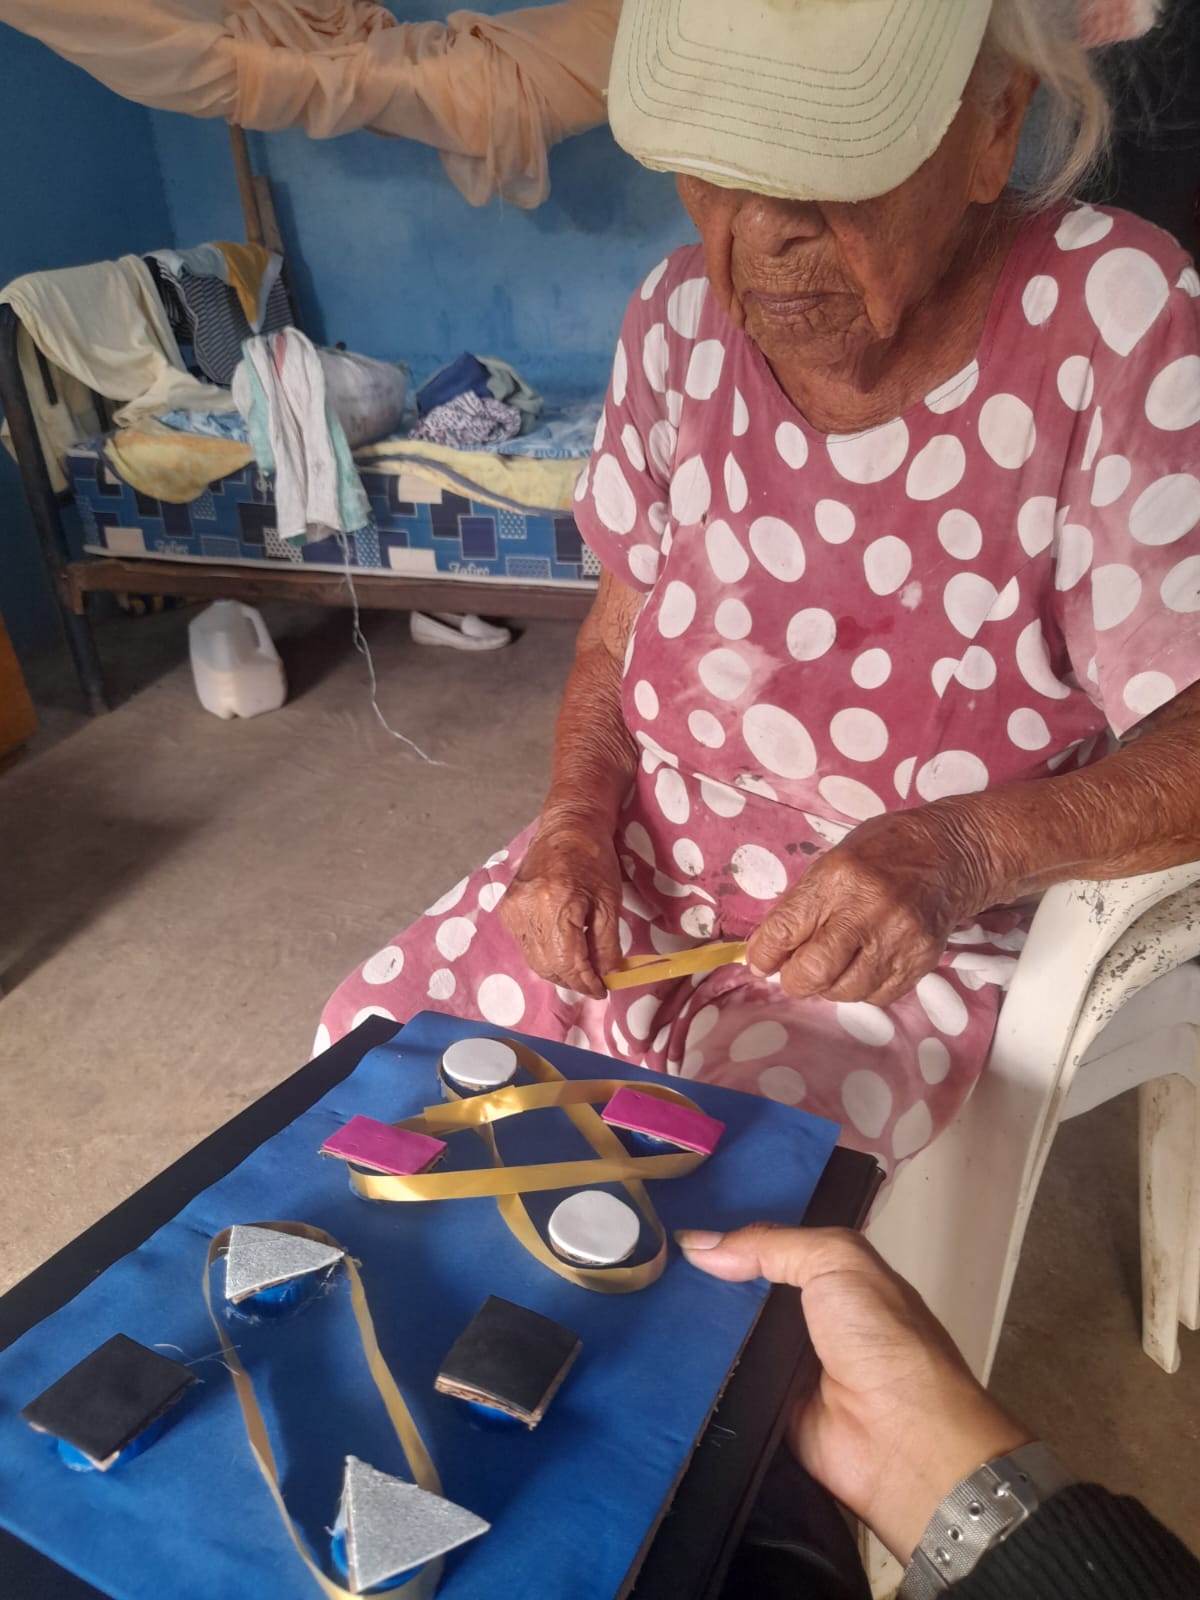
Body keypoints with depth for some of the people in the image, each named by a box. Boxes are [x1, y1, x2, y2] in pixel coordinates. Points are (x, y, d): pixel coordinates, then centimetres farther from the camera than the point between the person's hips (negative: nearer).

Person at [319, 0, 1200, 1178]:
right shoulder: (684, 320, -5)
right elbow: (622, 623, 5)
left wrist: (968, 846, -34)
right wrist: (577, 816, -11)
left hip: (894, 947, -3)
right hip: (632, 873, 5)